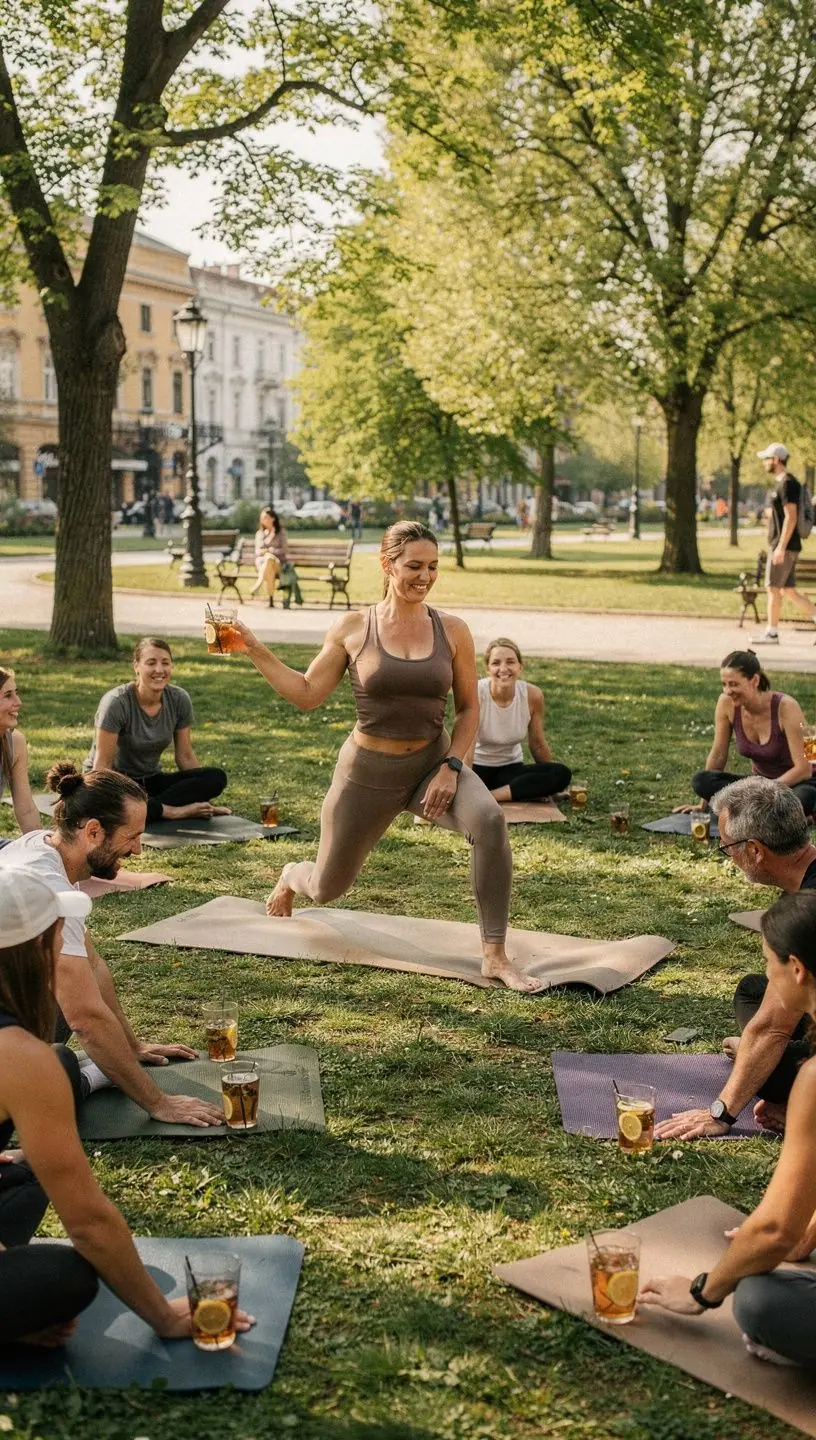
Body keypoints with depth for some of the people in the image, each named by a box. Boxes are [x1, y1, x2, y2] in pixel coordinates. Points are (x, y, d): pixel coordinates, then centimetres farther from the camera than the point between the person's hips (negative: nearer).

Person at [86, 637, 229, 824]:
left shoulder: (179, 700, -5)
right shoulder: (116, 702, -20)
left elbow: (185, 756, 3)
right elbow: (102, 765, -19)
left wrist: (205, 799, -4)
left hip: (150, 781, 6)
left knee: (216, 777, -19)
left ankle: (153, 806, -25)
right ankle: (175, 811, -21)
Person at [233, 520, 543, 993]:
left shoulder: (453, 631, -6)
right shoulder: (352, 629, -7)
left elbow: (468, 708, 2)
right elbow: (307, 695, -1)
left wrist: (451, 768, -11)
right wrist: (253, 647, -6)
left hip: (434, 762, 0)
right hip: (369, 771, 0)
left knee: (490, 819, -33)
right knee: (326, 890, 14)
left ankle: (496, 956, -23)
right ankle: (291, 877, 57)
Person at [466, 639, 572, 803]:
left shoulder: (532, 695, -11)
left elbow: (538, 744, 3)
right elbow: (467, 747, -27)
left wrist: (552, 782, 12)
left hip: (510, 768, 6)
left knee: (562, 774, -24)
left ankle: (488, 797, -27)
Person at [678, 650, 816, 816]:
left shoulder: (785, 707, -22)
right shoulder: (727, 703, -12)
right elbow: (718, 755, -1)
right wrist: (704, 804, 2)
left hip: (795, 783, -5)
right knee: (701, 780, -21)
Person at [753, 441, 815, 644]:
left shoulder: (787, 483, -14)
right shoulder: (783, 483, 17)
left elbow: (791, 517, -20)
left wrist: (781, 547, -22)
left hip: (783, 547, -10)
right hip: (784, 547, 10)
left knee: (773, 588, -4)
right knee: (788, 590, 10)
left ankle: (771, 633, 2)